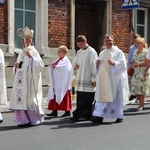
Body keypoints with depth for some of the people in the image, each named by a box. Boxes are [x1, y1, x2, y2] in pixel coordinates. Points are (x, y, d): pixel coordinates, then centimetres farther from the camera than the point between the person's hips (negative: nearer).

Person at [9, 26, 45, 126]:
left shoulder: (33, 51, -4)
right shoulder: (22, 53, 18)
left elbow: (40, 65, -11)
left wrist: (31, 57, -21)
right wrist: (16, 65, 2)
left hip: (29, 79, -7)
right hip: (21, 79, 7)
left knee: (28, 97, -6)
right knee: (20, 97, 2)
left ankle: (33, 119, 6)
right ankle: (24, 119, 6)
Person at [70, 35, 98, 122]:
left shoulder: (91, 52, -8)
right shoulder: (79, 52, 15)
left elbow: (94, 66, -10)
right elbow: (74, 61, 27)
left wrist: (94, 79, -13)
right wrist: (75, 65, 2)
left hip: (88, 80, -7)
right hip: (80, 79, 8)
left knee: (86, 99, -6)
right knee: (80, 98, 6)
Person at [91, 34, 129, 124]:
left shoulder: (118, 52, 2)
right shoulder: (102, 54, 18)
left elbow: (123, 64, -6)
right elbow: (99, 66, 23)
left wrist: (114, 63, -21)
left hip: (114, 79, -4)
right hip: (103, 79, 4)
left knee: (116, 98, 1)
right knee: (102, 97, -6)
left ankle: (119, 116, 16)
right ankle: (99, 117, -12)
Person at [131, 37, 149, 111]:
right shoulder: (135, 52, 12)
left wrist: (138, 64, -16)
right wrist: (133, 64, 1)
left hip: (143, 72, -6)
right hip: (136, 72, 6)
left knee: (141, 88, -4)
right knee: (134, 87, 3)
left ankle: (141, 105, 7)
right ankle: (141, 102, 21)